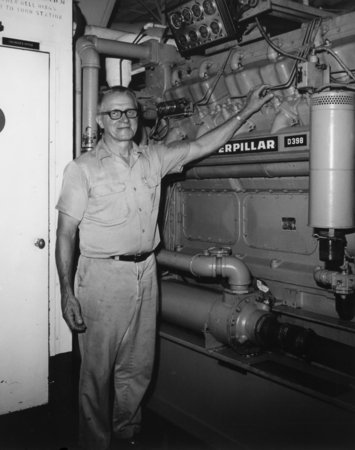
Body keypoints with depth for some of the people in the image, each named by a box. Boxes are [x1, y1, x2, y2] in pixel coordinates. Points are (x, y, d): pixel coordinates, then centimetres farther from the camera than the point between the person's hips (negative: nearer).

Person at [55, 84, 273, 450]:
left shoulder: (152, 159, 9)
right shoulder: (82, 168, -4)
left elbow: (201, 146, 13)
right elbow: (65, 234, -6)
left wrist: (246, 111, 9)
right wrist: (66, 292, -12)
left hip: (145, 272, 5)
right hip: (102, 276, -4)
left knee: (138, 367, 15)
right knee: (97, 370, 4)